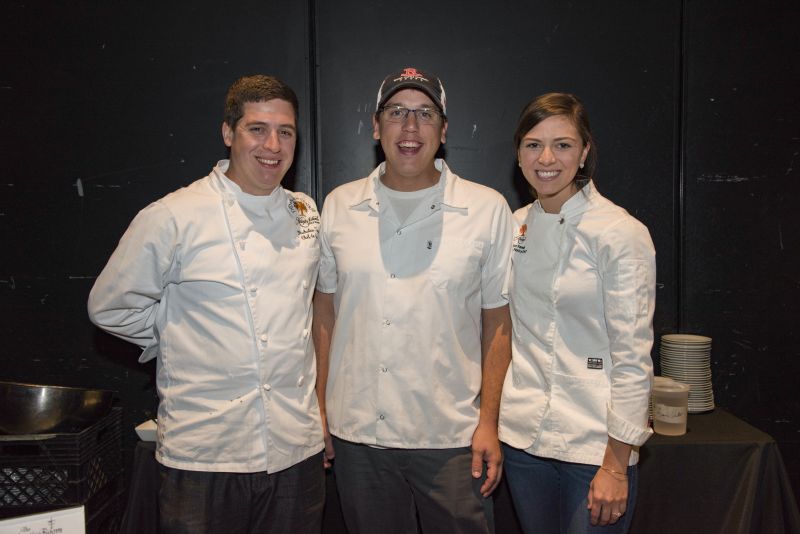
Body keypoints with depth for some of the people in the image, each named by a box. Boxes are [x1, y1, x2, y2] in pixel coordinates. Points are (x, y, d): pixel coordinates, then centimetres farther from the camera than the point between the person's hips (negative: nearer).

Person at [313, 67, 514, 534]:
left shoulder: (487, 209, -3)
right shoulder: (339, 206, 3)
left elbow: (498, 323, -1)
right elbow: (325, 312, 9)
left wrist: (489, 423, -4)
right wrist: (318, 409, 7)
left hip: (452, 438, -2)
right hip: (357, 433, 2)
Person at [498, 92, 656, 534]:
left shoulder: (621, 233, -13)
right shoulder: (515, 226, 4)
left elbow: (633, 357, -13)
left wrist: (616, 467, -13)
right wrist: (491, 422, 11)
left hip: (596, 443, -5)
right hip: (523, 434, 5)